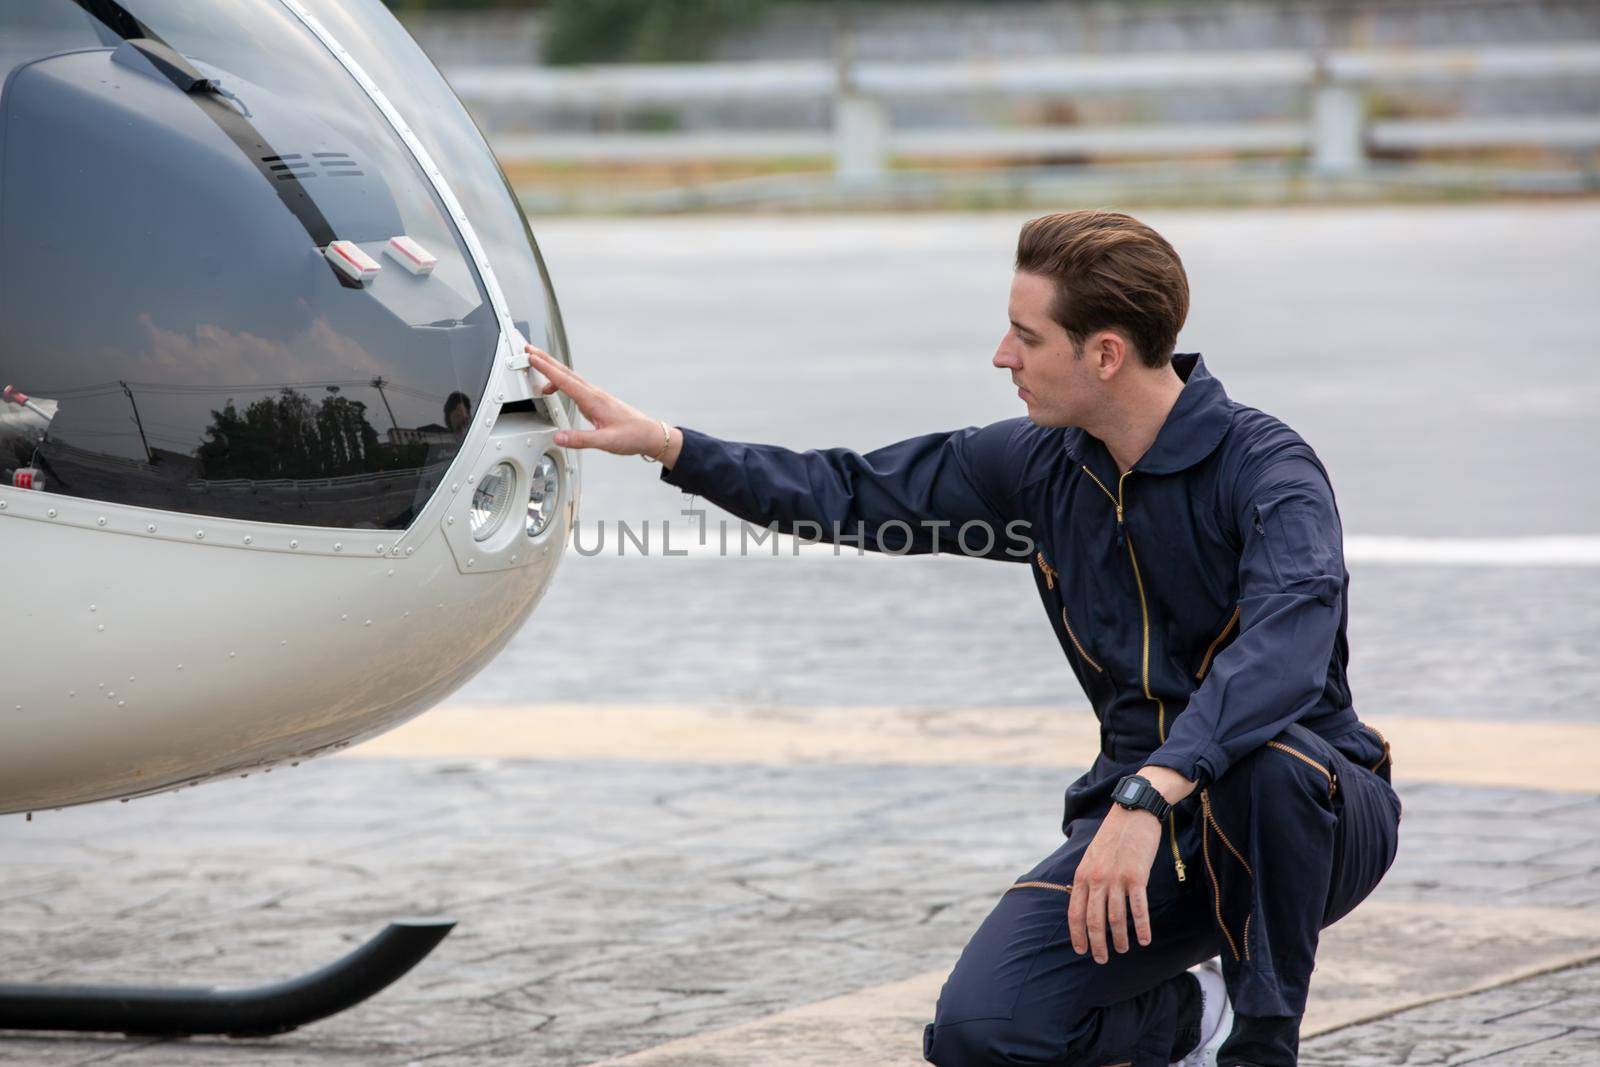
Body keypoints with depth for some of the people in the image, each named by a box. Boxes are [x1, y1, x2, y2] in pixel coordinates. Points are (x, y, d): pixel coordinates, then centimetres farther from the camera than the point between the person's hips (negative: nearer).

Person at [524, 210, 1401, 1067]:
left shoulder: (1264, 468, -21)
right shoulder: (1043, 464, 1)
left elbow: (1286, 643, -40)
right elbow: (855, 494, 12)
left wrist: (1148, 798, -51)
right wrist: (663, 443, 6)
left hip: (1312, 810, -5)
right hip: (1143, 817, 5)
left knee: (1263, 761, -42)